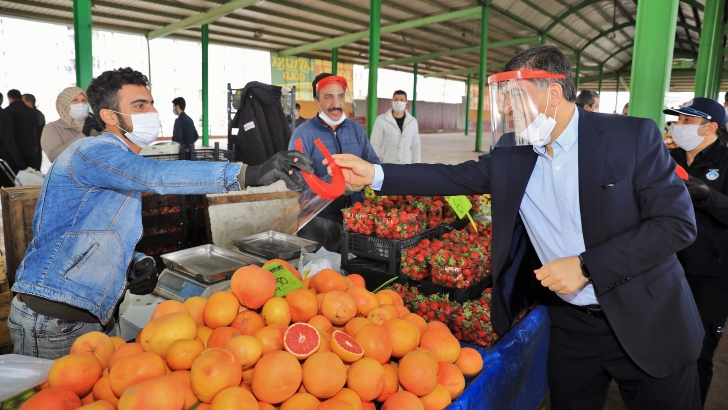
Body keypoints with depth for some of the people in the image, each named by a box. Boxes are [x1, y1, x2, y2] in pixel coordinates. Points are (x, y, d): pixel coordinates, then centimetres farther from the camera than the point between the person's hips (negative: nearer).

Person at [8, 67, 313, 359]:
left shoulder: (124, 166, 15)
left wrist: (138, 264, -6)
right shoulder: (94, 152, -16)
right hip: (54, 324, -9)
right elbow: (156, 175, -36)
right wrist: (249, 174, -44)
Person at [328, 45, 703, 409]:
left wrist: (586, 266, -23)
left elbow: (677, 222, -15)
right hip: (569, 323, 3)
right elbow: (459, 176, 1)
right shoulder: (511, 152, -3)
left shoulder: (633, 136, -14)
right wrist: (376, 174, -8)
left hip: (648, 323, -2)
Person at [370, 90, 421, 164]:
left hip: (406, 165, 3)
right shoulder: (381, 120, -1)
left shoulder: (412, 122, 8)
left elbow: (415, 146, 10)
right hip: (386, 165, -2)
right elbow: (375, 145, -1)